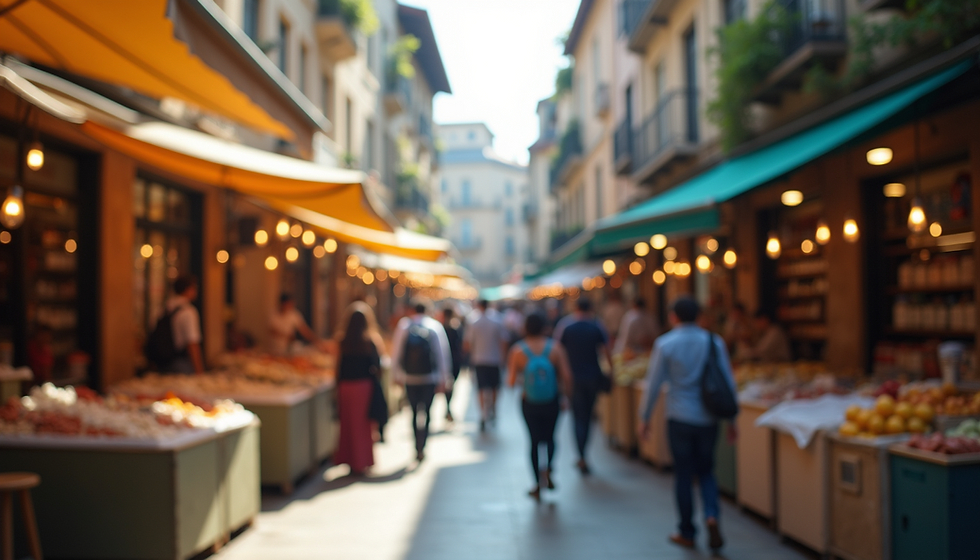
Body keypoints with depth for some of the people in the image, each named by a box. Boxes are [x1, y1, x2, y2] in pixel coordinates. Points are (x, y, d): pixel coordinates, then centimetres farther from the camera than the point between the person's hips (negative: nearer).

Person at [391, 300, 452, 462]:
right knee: (426, 411, 2)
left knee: (415, 411, 10)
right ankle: (421, 448, -9)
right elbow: (443, 353, 1)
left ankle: (418, 447, 13)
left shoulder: (403, 326, 5)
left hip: (410, 377, 1)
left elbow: (395, 353, 5)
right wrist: (444, 377, 4)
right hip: (430, 377, -1)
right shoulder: (435, 326, 2)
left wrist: (398, 373, 13)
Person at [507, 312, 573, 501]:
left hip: (529, 403, 0)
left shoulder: (517, 350, -9)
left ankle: (538, 486, 12)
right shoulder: (555, 348, -9)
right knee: (549, 438, 18)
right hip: (551, 402, 0)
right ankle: (547, 469, -9)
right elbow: (566, 376, -11)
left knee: (534, 441, 11)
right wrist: (567, 397, 3)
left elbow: (511, 381, -9)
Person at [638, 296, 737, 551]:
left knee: (683, 475, 9)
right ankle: (711, 516, -6)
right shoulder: (714, 342, -2)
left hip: (680, 418, -2)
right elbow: (729, 382, 1)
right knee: (706, 471, 17)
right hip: (708, 420, 2)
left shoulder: (665, 344, -7)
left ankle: (687, 534, 17)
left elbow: (653, 384, -5)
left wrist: (644, 418, 6)